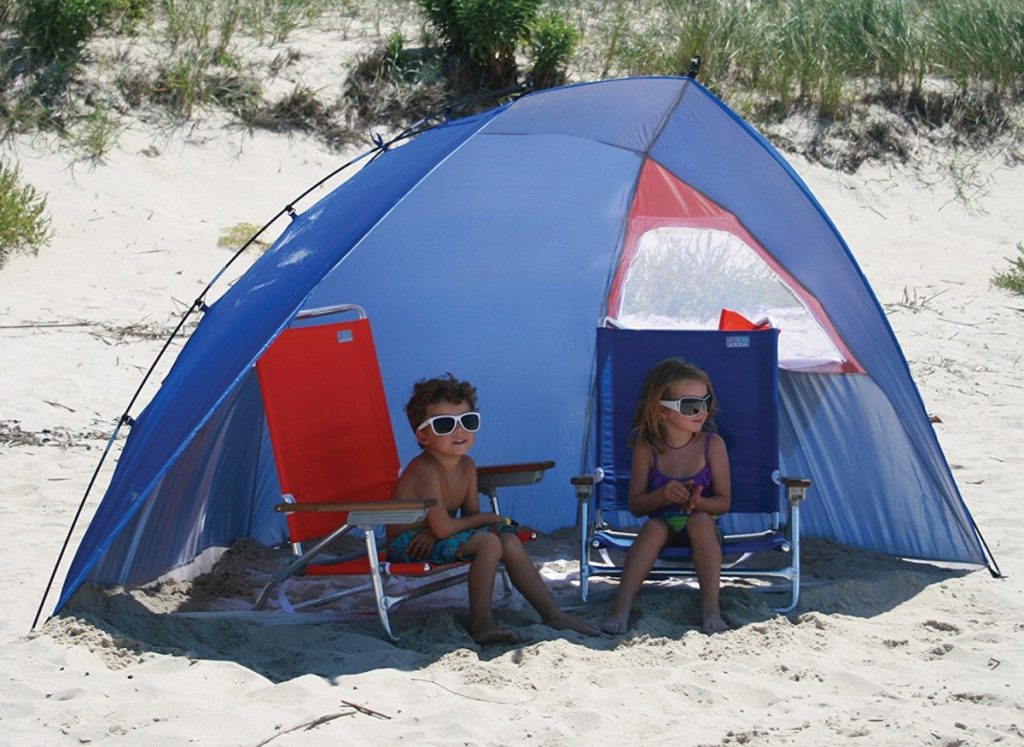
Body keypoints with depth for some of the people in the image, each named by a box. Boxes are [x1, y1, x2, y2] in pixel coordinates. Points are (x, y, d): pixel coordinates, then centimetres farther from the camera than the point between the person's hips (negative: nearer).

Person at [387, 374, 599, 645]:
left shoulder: (467, 467, 4)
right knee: (489, 542, -25)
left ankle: (552, 614, 4)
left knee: (509, 540, -2)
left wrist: (435, 530, -21)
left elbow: (470, 516, 1)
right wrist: (491, 519, -11)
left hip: (430, 538, 9)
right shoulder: (426, 470, -23)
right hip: (407, 546, -9)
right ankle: (481, 624, -22)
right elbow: (444, 528, -27)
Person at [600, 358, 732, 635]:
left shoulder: (712, 445, -7)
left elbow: (723, 501, -5)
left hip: (702, 528, 0)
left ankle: (711, 608, -38)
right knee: (654, 527, -33)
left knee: (700, 520, -34)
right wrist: (663, 495, -25)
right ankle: (621, 608, -40)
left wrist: (698, 502, -28)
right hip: (664, 528, 0)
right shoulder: (647, 448, -6)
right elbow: (635, 504, -5)